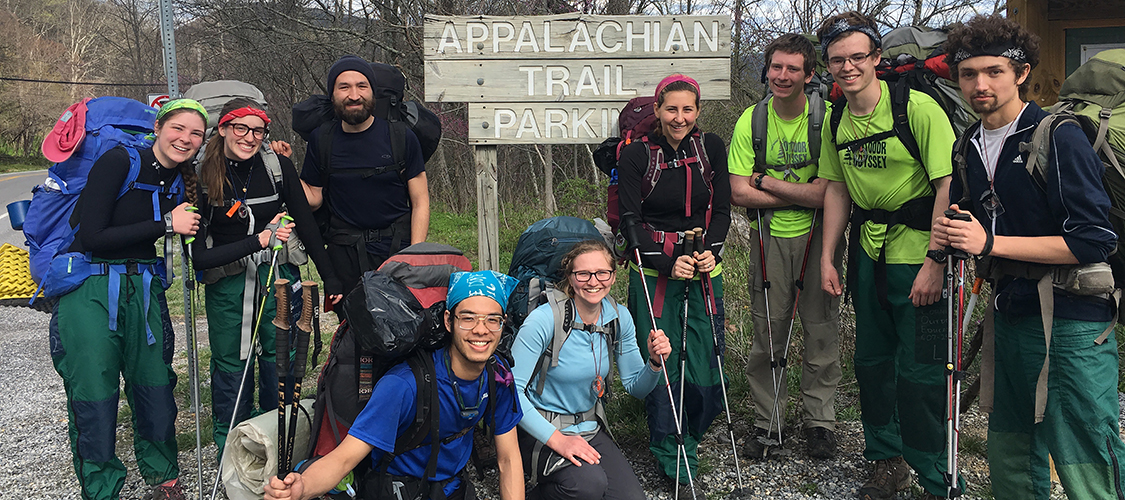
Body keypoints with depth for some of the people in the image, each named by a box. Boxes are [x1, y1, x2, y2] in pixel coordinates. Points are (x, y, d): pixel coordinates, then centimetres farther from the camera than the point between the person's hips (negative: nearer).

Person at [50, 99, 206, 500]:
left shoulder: (183, 182, 6)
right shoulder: (119, 162, -13)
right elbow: (92, 237, -19)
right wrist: (165, 224, -16)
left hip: (144, 288, 5)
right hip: (89, 289, -5)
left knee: (154, 386, 8)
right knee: (95, 396, -2)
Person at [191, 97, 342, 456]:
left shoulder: (279, 167, -5)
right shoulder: (202, 177, -10)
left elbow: (307, 225, 3)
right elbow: (200, 255, -14)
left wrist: (331, 279, 5)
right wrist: (259, 240, -21)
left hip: (279, 278, 2)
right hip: (227, 284, -1)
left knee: (280, 360, 5)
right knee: (231, 366, 6)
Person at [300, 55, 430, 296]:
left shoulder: (402, 137, -2)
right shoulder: (321, 139, 4)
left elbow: (420, 202, -1)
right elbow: (314, 198, 11)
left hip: (396, 249, -1)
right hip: (344, 255, 2)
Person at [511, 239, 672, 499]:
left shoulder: (619, 317, -3)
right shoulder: (545, 319, -20)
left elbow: (636, 388, 6)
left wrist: (654, 363, -16)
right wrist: (556, 439, -26)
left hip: (590, 429, 6)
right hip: (542, 431, -5)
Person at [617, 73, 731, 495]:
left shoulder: (711, 148, 5)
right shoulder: (637, 154, -4)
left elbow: (722, 211, 6)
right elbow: (630, 222, -5)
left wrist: (710, 250, -12)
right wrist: (669, 263, -16)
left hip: (703, 270, 3)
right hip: (653, 273, -2)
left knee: (706, 376, 1)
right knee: (661, 369, -2)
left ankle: (688, 440, 31)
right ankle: (672, 463, 17)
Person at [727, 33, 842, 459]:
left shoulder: (826, 119, -8)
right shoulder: (751, 121, -1)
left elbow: (828, 194, -15)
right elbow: (739, 193, -5)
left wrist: (766, 181, -12)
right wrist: (802, 194, -11)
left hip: (818, 234, -1)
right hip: (770, 237, 2)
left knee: (822, 331, 5)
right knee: (767, 333, 7)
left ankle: (819, 420, 22)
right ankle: (767, 421, 21)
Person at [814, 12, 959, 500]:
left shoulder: (917, 107, -14)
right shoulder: (836, 122, 6)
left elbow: (949, 184, -17)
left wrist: (934, 262, -21)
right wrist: (827, 257, 10)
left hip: (919, 252, -6)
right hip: (868, 251, 6)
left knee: (919, 372, -4)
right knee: (872, 361, 15)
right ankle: (887, 459, 33)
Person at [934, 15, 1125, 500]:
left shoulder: (1058, 137, -12)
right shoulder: (969, 146, 11)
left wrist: (990, 243, -20)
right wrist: (948, 235, 1)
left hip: (1072, 321, -7)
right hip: (1011, 314, 7)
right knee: (1010, 459, 16)